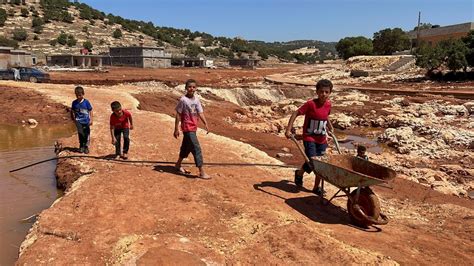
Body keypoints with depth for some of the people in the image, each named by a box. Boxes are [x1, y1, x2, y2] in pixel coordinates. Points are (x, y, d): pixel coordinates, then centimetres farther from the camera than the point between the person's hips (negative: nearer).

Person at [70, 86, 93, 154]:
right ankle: (81, 146, 23)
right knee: (80, 135, 9)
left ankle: (86, 147, 17)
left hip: (86, 121, -2)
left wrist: (91, 120, -4)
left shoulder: (86, 102, -5)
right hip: (79, 122, 2)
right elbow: (72, 111, 12)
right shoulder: (74, 102, 2)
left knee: (87, 135, 3)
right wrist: (73, 119, 3)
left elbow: (90, 111, -1)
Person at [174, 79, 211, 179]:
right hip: (187, 128, -7)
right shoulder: (183, 100, -13)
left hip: (193, 128, 7)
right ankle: (202, 172, -6)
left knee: (186, 147, 21)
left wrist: (206, 124, -10)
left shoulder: (196, 100, 5)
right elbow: (178, 115, -10)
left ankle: (178, 165, 40)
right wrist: (176, 129, -11)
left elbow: (200, 113, 3)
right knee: (196, 149, -10)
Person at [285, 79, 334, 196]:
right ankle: (299, 173, 19)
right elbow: (296, 113, -17)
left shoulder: (328, 104, -2)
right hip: (309, 138, -5)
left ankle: (317, 187, 26)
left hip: (321, 139, 5)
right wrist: (288, 130, -22)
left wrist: (331, 129, 22)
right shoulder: (311, 104, -20)